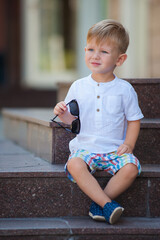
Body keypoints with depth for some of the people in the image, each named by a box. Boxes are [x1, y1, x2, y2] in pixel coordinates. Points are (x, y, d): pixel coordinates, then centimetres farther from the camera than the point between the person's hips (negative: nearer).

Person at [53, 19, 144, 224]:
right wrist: (62, 114, -13)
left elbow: (134, 119, 7)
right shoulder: (78, 87, 4)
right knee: (74, 165, -32)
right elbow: (71, 119, 10)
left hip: (114, 149, 0)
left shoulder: (124, 90, 0)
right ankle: (108, 204, -29)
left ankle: (99, 203, -16)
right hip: (85, 147, 0)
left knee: (131, 167, -29)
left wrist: (128, 144, -7)